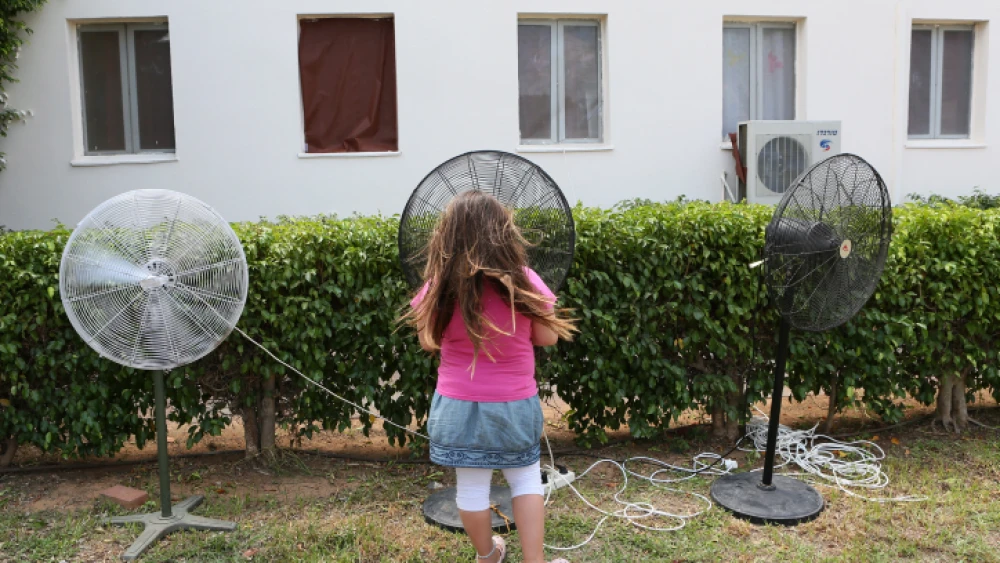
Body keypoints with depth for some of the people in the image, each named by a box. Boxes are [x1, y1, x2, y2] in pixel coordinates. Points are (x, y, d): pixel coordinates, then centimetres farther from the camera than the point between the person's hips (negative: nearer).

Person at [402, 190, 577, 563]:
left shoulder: (439, 288, -11)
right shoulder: (523, 281, -13)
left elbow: (427, 341, 3)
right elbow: (548, 337, -2)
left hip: (459, 406, 1)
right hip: (514, 404, 0)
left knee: (471, 486, 15)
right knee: (525, 479, 18)